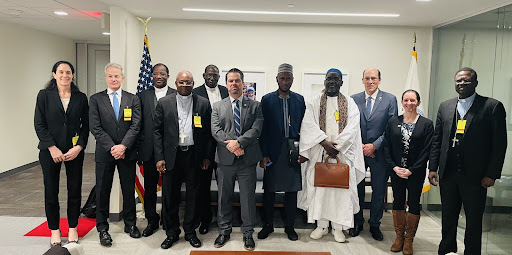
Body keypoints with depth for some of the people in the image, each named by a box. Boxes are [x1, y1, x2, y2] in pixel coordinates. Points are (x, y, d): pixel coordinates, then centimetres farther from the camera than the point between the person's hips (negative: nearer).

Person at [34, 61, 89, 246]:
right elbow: (39, 125, -2)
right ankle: (54, 230, 22)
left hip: (75, 151, 1)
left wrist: (78, 147, -9)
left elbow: (86, 125, 4)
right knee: (51, 191, 6)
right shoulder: (44, 95, 2)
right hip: (50, 151, -1)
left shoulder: (81, 98, 5)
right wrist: (52, 148, -11)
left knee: (75, 190, 6)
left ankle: (72, 228, 21)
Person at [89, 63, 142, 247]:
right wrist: (112, 147, -14)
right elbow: (95, 128, -5)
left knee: (129, 190, 10)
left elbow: (135, 126, -3)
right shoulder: (95, 99, 3)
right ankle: (102, 228, 20)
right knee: (102, 191, 7)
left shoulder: (133, 99, 5)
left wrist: (123, 146, -15)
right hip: (104, 153, 0)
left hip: (128, 153, 1)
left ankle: (130, 224, 26)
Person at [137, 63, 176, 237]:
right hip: (149, 150, 3)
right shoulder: (143, 96, 9)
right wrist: (140, 147, 2)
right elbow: (138, 123, 8)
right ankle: (152, 221, 25)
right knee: (149, 188, 10)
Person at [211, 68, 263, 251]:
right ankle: (224, 231, 28)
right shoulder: (217, 106, 9)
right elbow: (215, 130, -2)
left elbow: (256, 129, -7)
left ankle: (248, 233, 21)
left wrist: (238, 142, -19)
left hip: (247, 160, -1)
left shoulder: (255, 106, 6)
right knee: (224, 197, 12)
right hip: (225, 160, 1)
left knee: (248, 197, 6)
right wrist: (231, 146, -16)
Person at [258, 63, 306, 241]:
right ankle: (268, 225, 22)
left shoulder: (299, 100, 8)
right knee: (269, 191, 6)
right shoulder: (267, 99, 2)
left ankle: (290, 227, 22)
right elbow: (262, 128, -2)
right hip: (273, 152, -1)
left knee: (292, 190, 8)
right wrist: (263, 155, -7)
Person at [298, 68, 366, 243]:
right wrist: (325, 143, -17)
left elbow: (352, 127, -3)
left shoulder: (350, 103, 8)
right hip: (319, 153, 0)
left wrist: (336, 145, -14)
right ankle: (322, 225, 15)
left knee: (341, 188, 2)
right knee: (319, 187, 2)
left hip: (343, 153, 0)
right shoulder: (314, 102, 7)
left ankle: (338, 227, 13)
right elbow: (309, 125, -6)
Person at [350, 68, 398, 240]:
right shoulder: (354, 100, 4)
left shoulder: (390, 99, 0)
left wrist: (374, 145, -12)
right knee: (357, 189, 10)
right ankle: (357, 223, 26)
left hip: (379, 152, -1)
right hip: (357, 151, 1)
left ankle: (375, 225, 25)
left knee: (379, 191, 8)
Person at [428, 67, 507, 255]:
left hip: (475, 176, -4)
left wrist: (492, 174, -10)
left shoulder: (493, 107, -4)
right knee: (448, 218, 17)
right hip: (447, 174, 4)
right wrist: (433, 167, 4)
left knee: (474, 220, 10)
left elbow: (499, 144, -7)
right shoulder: (445, 107, 8)